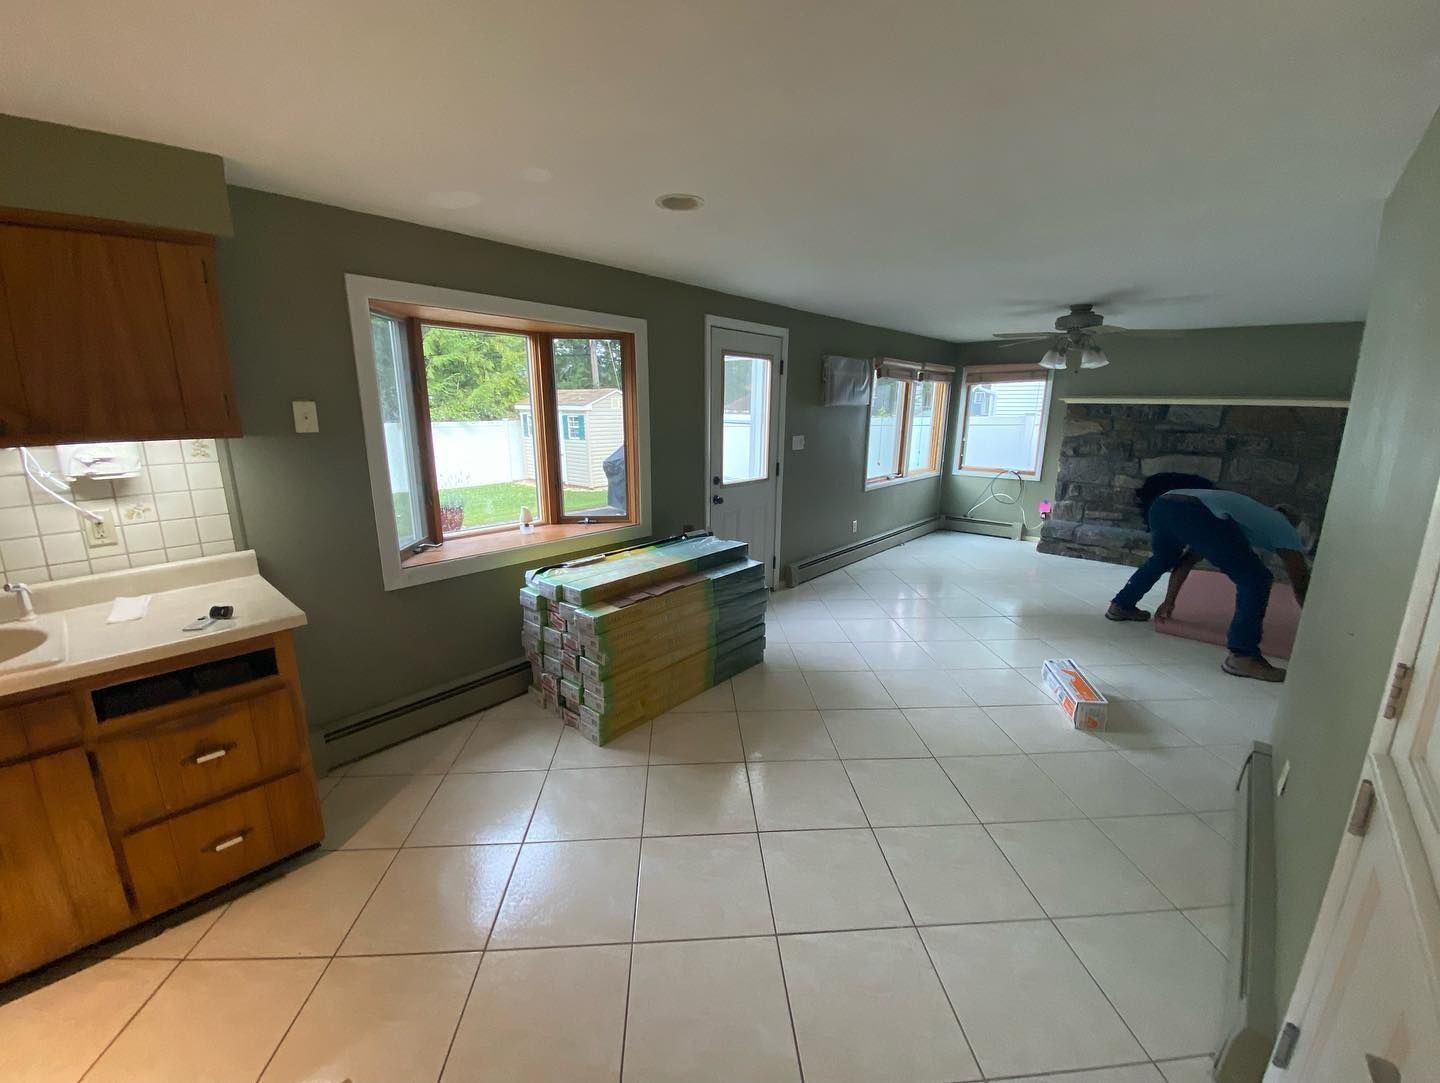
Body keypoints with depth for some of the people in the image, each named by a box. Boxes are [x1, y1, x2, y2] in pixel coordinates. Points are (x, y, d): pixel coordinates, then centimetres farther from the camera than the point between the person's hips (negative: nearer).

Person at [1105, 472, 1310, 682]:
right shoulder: (1283, 526, 30)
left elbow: (1187, 560, 44)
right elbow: (1301, 586, 27)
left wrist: (1169, 601, 49)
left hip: (1161, 504, 8)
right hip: (1196, 514, -7)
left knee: (1161, 559, 38)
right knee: (1256, 581, 6)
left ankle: (1120, 606, 48)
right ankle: (1243, 656, 2)